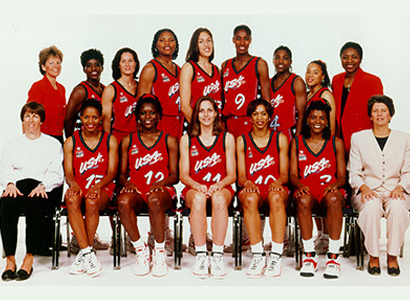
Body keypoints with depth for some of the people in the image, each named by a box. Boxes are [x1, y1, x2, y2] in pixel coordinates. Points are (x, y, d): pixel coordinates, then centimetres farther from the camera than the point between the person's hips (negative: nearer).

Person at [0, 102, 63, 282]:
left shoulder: (53, 144, 16)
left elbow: (56, 174, 4)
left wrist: (42, 186, -16)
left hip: (44, 189, -2)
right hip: (18, 186, 2)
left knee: (36, 202, -37)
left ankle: (29, 259, -33)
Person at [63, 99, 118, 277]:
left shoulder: (110, 140, 9)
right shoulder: (71, 142, 11)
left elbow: (112, 172, 1)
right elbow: (68, 172, 4)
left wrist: (98, 186, -19)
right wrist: (73, 184, -20)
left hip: (103, 188, -1)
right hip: (79, 187, 1)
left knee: (92, 202, -36)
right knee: (71, 199, -35)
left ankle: (83, 255, -23)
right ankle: (88, 252, -34)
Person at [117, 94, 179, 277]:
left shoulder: (169, 141, 13)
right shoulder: (128, 141, 17)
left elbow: (174, 175, 8)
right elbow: (122, 172, 15)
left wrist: (161, 183, -13)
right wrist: (127, 182, -8)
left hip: (162, 190, -1)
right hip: (136, 190, 2)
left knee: (154, 199, -39)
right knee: (123, 201, -35)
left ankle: (159, 252, -21)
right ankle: (140, 249, -18)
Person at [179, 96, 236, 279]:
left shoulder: (227, 138, 10)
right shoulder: (186, 140, 12)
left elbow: (231, 175, 6)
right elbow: (183, 175, 7)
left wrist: (219, 184, -15)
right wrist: (196, 185, -15)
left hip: (221, 188, 0)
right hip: (194, 188, 0)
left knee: (218, 198, -37)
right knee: (199, 198, -37)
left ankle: (218, 256, -34)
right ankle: (200, 256, -33)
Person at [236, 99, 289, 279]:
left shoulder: (280, 139, 12)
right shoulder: (242, 141, 13)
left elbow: (284, 174, 8)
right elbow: (241, 176, 7)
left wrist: (278, 182, -16)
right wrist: (247, 183, -17)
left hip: (275, 188, 0)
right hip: (253, 189, 0)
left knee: (276, 197, -38)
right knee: (249, 198, -37)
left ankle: (276, 257, -37)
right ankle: (258, 257, -34)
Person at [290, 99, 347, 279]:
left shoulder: (336, 143, 14)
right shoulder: (297, 142, 15)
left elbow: (342, 176, 8)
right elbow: (293, 174, 8)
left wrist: (334, 185, -15)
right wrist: (301, 185, -15)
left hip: (330, 191, 0)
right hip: (307, 190, 0)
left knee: (333, 198, -37)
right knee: (303, 199, -37)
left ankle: (333, 256, -33)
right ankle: (309, 254, -29)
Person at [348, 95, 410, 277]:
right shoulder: (358, 138, 11)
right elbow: (354, 172, 6)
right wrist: (363, 187, -13)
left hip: (394, 190, 1)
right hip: (368, 190, 0)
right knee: (371, 207, -36)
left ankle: (392, 255, -19)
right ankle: (373, 255, -19)